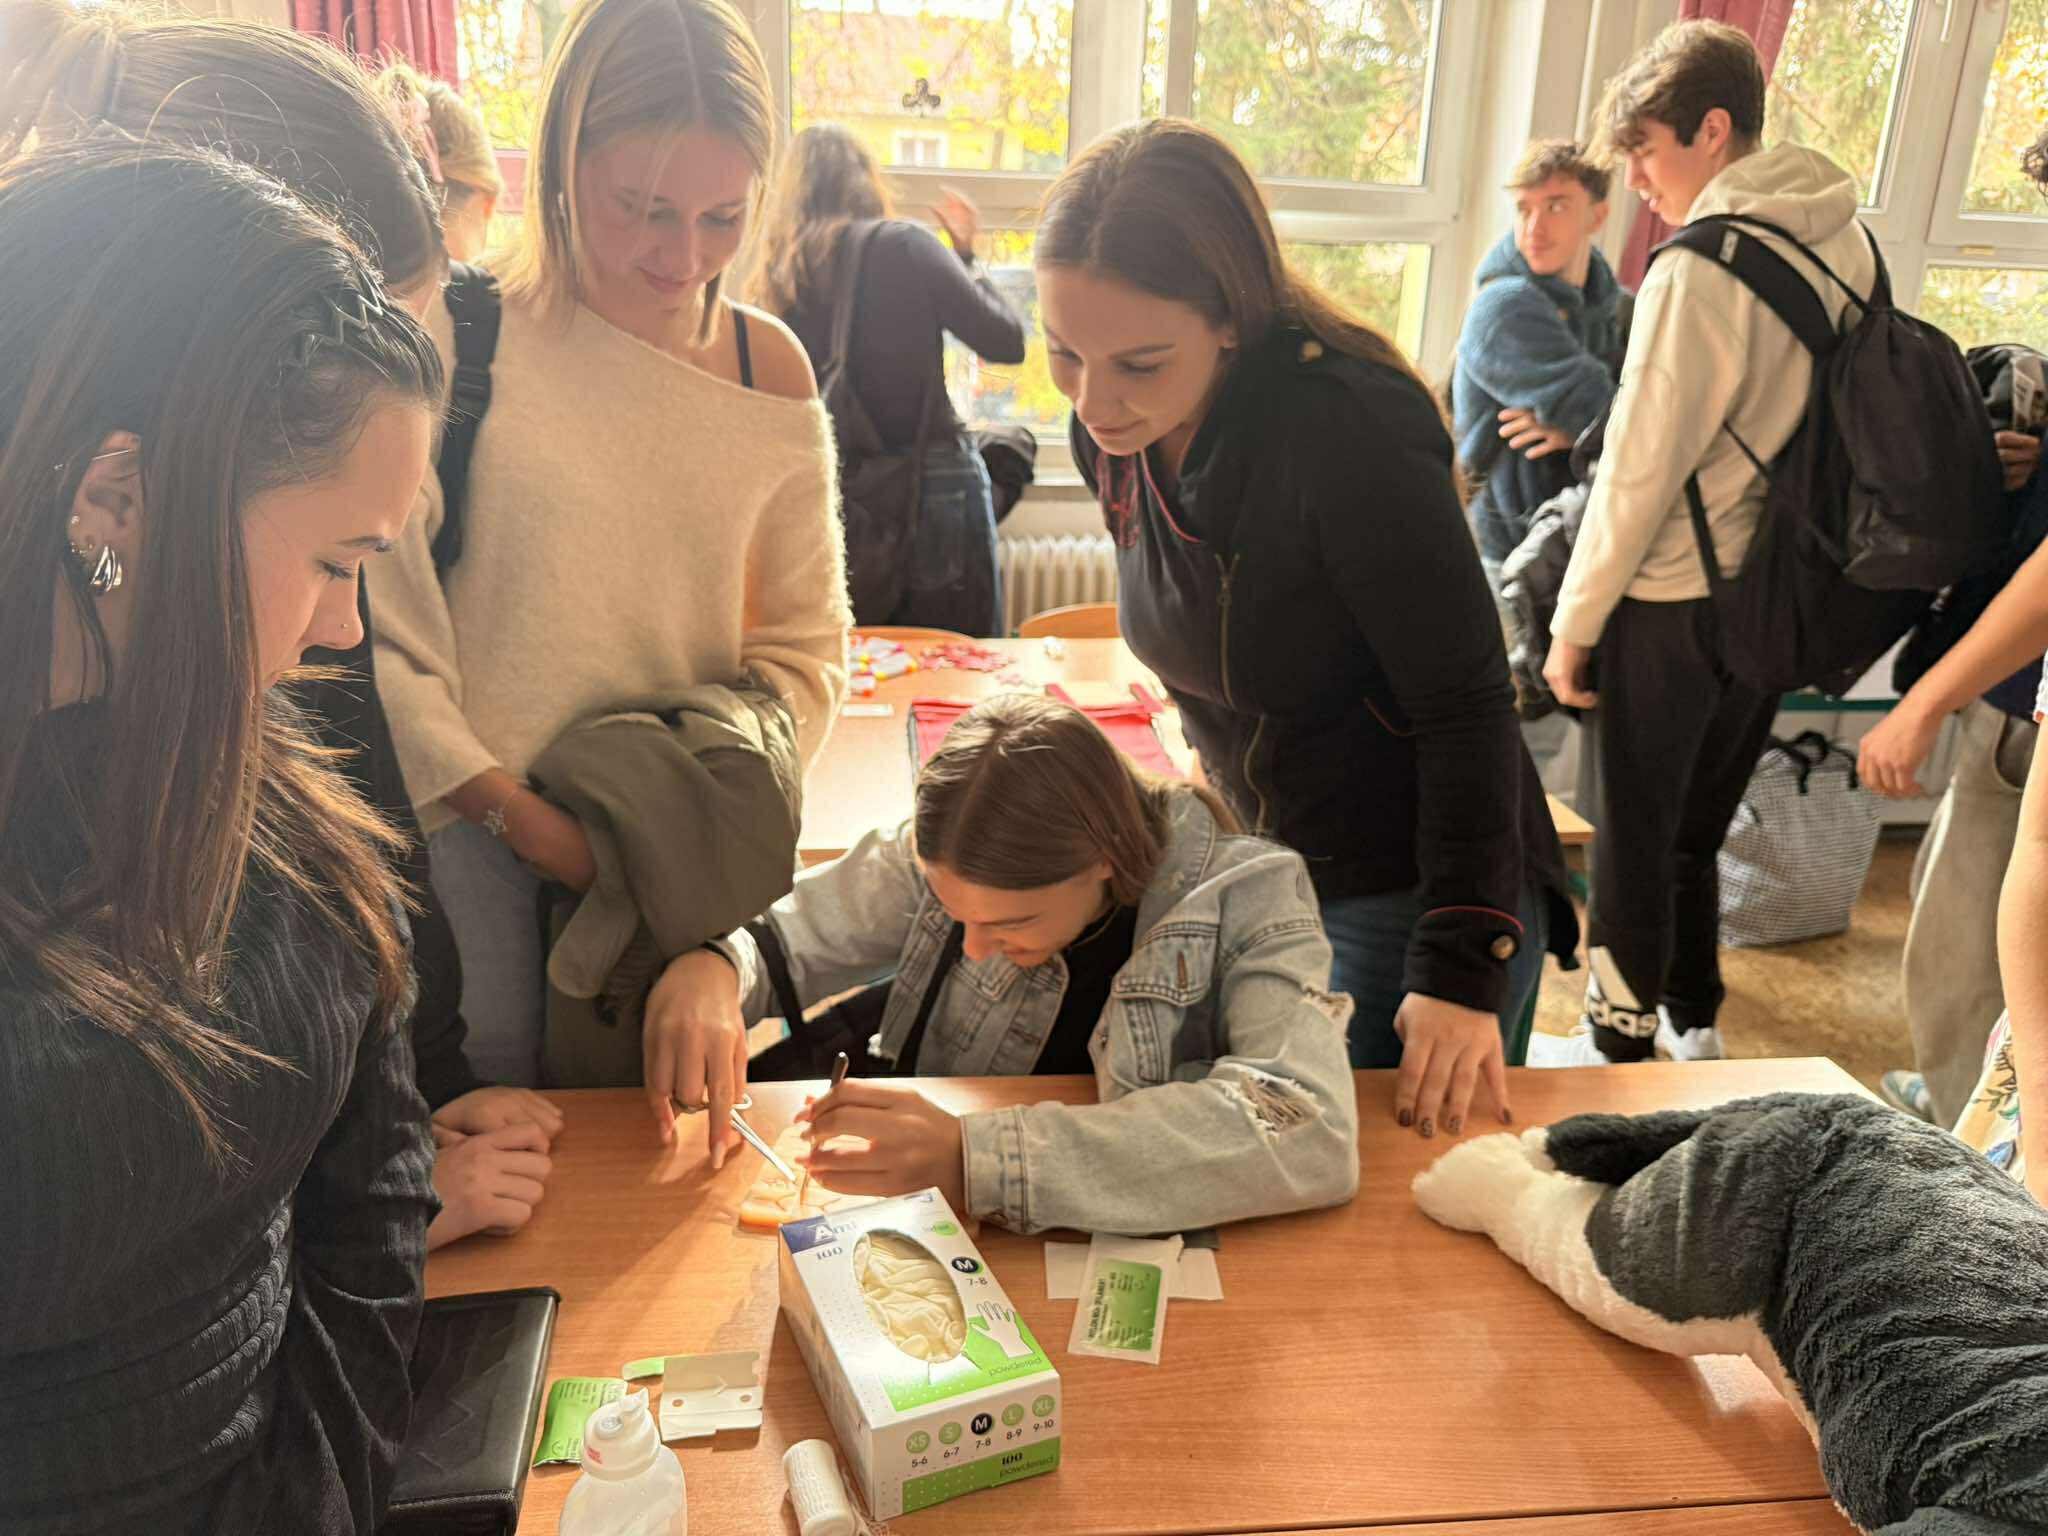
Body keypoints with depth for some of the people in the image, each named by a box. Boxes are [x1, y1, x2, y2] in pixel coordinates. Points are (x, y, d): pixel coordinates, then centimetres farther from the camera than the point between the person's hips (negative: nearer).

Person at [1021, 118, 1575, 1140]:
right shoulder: (1118, 432, -5)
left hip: (1408, 893, -6)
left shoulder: (1347, 429, -27)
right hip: (1263, 868, 7)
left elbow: (1466, 705, -23)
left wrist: (1462, 968, -24)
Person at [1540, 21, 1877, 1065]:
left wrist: (1575, 622, -9)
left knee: (1631, 840, 8)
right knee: (1696, 832, 21)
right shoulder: (1847, 244, 5)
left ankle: (1621, 1044, 22)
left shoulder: (1698, 270, -19)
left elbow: (1640, 466, -17)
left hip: (1673, 601, -7)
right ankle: (1694, 1029, 35)